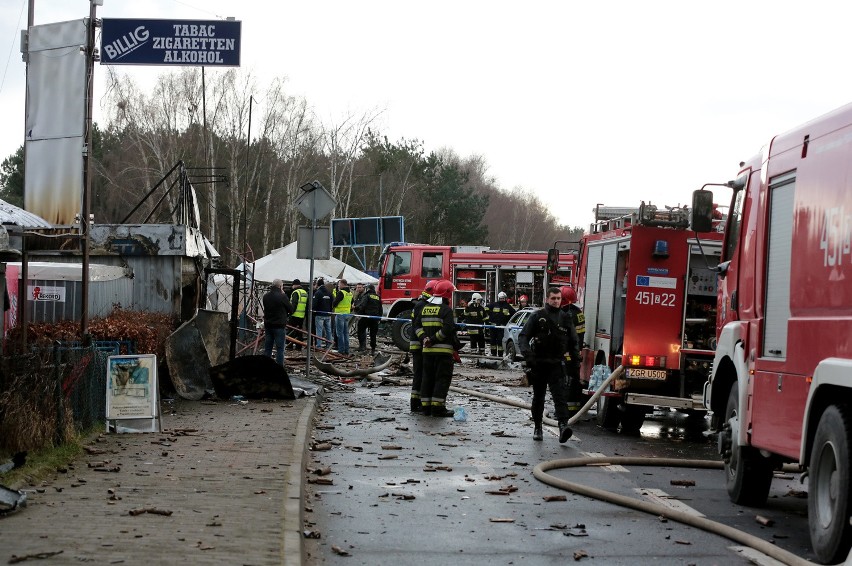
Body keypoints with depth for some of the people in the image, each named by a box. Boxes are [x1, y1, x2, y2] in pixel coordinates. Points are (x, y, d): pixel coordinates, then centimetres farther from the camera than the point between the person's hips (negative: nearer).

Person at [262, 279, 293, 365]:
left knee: (267, 348, 12)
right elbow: (291, 310, -6)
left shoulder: (265, 296, 5)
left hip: (268, 325, 6)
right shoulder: (282, 296, -13)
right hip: (279, 325, -6)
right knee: (280, 349, -1)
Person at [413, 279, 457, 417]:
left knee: (428, 377, 12)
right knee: (442, 378, -3)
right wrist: (434, 339, -16)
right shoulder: (446, 310, -11)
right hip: (443, 349, -7)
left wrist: (424, 338, 0)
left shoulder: (424, 308, 13)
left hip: (427, 349, 7)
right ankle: (437, 407, -7)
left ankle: (426, 406, 12)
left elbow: (417, 326, 12)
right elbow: (448, 328, -21)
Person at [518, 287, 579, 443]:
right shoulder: (537, 316, 1)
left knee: (560, 395, -16)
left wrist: (575, 359, 4)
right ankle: (537, 427, 23)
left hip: (556, 364, 0)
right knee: (538, 397, 11)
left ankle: (563, 426, -28)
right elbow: (523, 336, -2)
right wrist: (527, 354, -19)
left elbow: (573, 342, 18)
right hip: (538, 364, 0)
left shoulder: (565, 318, 10)